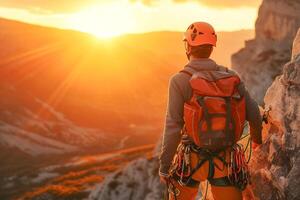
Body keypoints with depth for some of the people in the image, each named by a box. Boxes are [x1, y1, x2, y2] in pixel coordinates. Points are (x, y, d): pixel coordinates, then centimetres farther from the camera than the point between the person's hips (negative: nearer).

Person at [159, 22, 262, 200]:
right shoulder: (231, 77, -1)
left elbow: (173, 127, -15)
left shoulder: (180, 80, -12)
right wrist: (257, 138, 20)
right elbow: (254, 115, -1)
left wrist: (164, 166, -7)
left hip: (191, 160, -2)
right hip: (226, 162, 2)